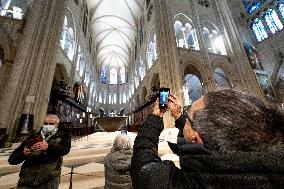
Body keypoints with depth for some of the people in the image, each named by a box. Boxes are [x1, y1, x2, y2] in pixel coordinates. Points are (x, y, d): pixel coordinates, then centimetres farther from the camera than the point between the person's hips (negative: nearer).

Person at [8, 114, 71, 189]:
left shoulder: (62, 137, 2)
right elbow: (12, 159, 9)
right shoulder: (33, 136, 9)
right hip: (27, 180, 3)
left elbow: (65, 149, -17)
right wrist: (23, 154, -14)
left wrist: (48, 147, -32)